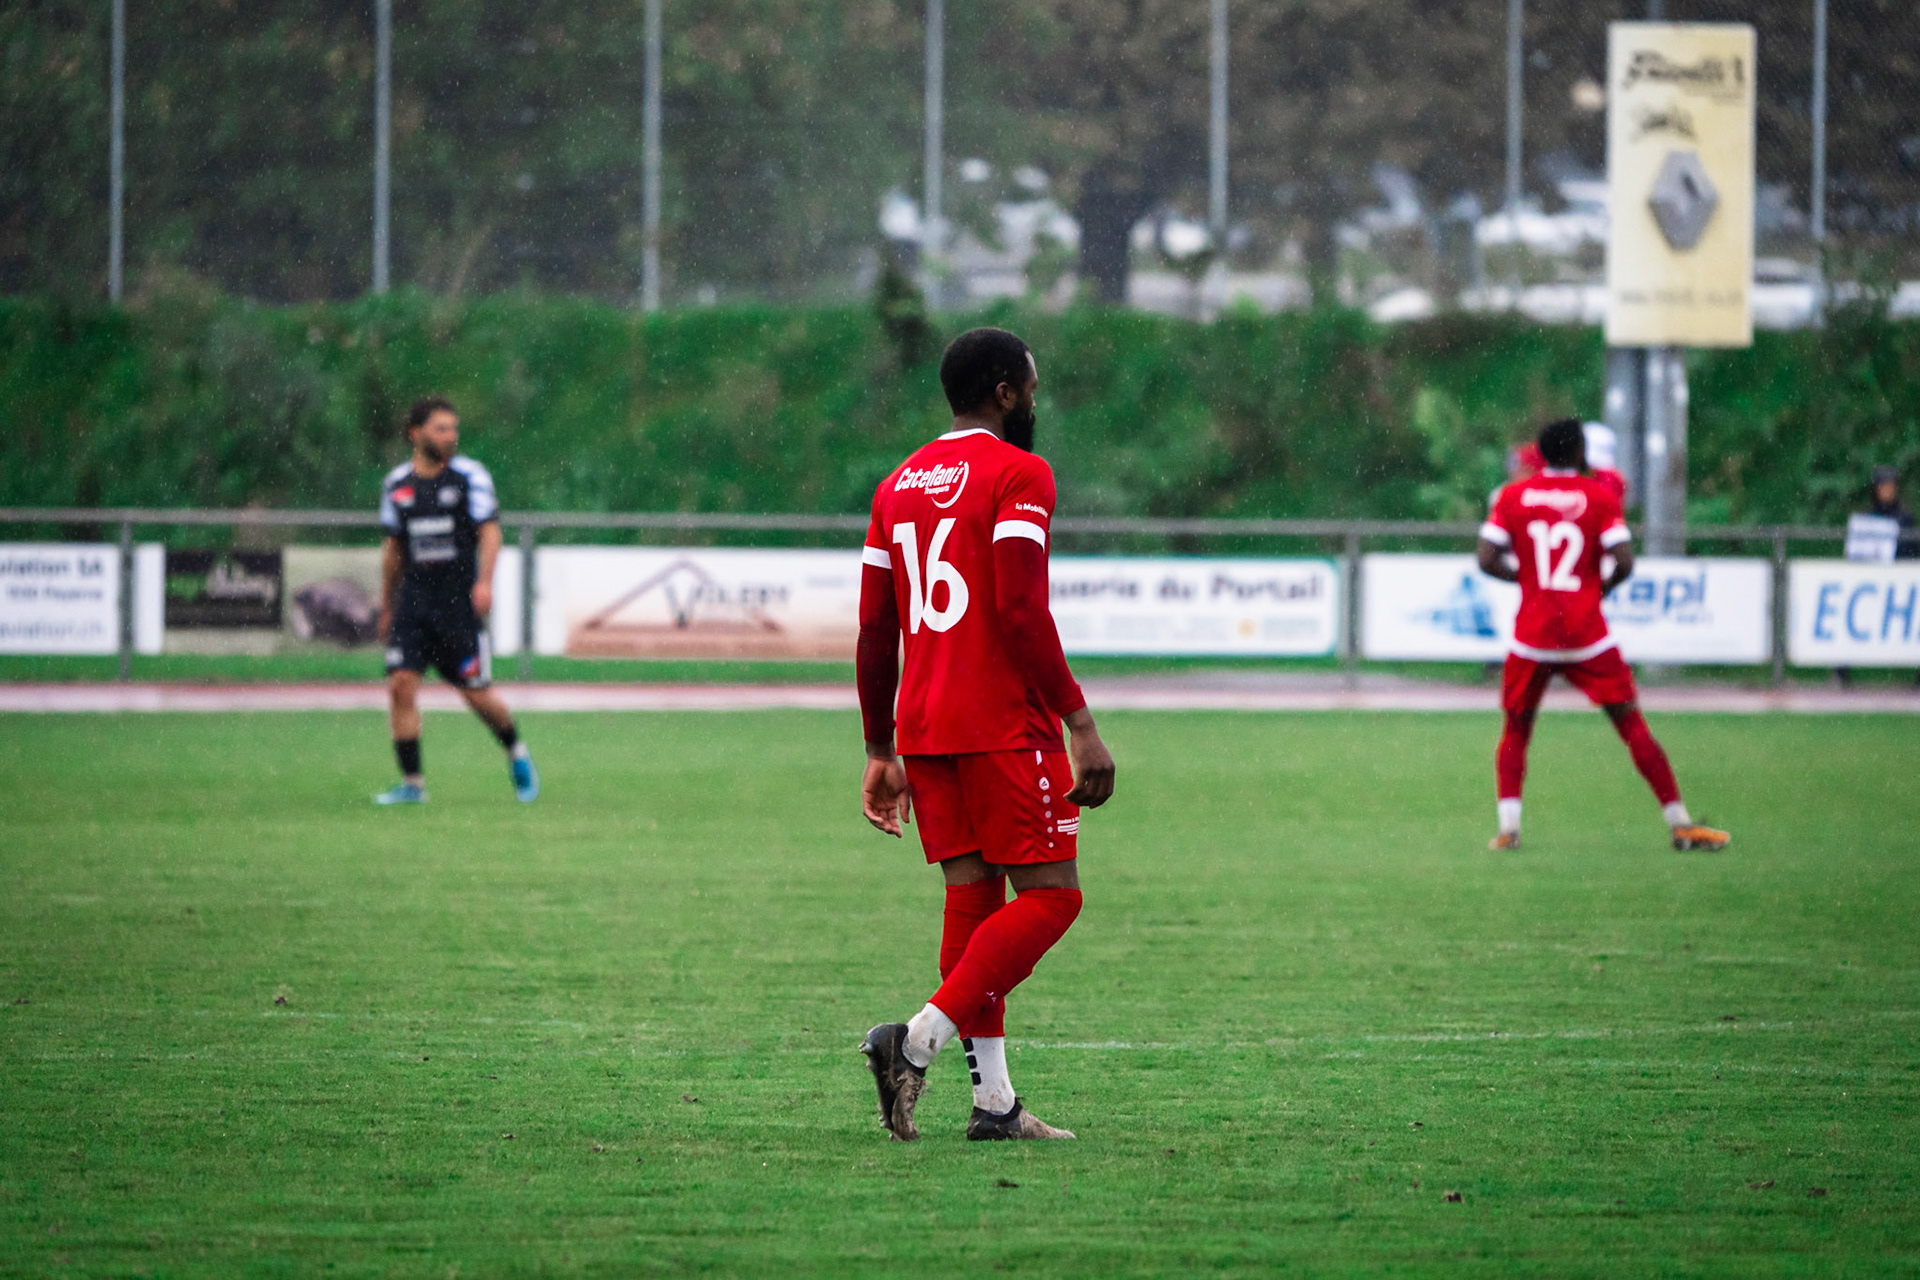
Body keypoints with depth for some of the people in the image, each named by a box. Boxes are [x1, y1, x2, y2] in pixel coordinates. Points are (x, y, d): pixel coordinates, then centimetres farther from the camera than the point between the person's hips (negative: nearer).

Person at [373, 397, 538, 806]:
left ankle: (516, 753, 29)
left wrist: (484, 581, -26)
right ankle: (412, 783, -4)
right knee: (401, 684, -10)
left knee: (477, 694, 0)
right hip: (413, 598, 3)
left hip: (460, 599, -3)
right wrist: (386, 606, 19)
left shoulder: (469, 476, -4)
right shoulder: (397, 484, 7)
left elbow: (490, 531, -10)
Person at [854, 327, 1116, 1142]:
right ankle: (920, 1039, -17)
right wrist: (1081, 724, -15)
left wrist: (881, 753, 19)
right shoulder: (1018, 477, -7)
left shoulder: (898, 486, 15)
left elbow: (875, 632, 15)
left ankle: (992, 1098, 5)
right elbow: (1021, 610, -17)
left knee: (973, 899, 9)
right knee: (1049, 895, -2)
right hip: (1006, 725, -7)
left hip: (924, 729, 7)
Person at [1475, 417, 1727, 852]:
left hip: (1531, 635, 1)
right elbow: (1624, 563, -9)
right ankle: (1680, 824, 7)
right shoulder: (1600, 496, -2)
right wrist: (1603, 586, 11)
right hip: (1587, 635, -1)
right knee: (1632, 724, 6)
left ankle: (1508, 827, -1)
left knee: (1515, 731, 15)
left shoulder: (1513, 496, 3)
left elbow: (1488, 560, -2)